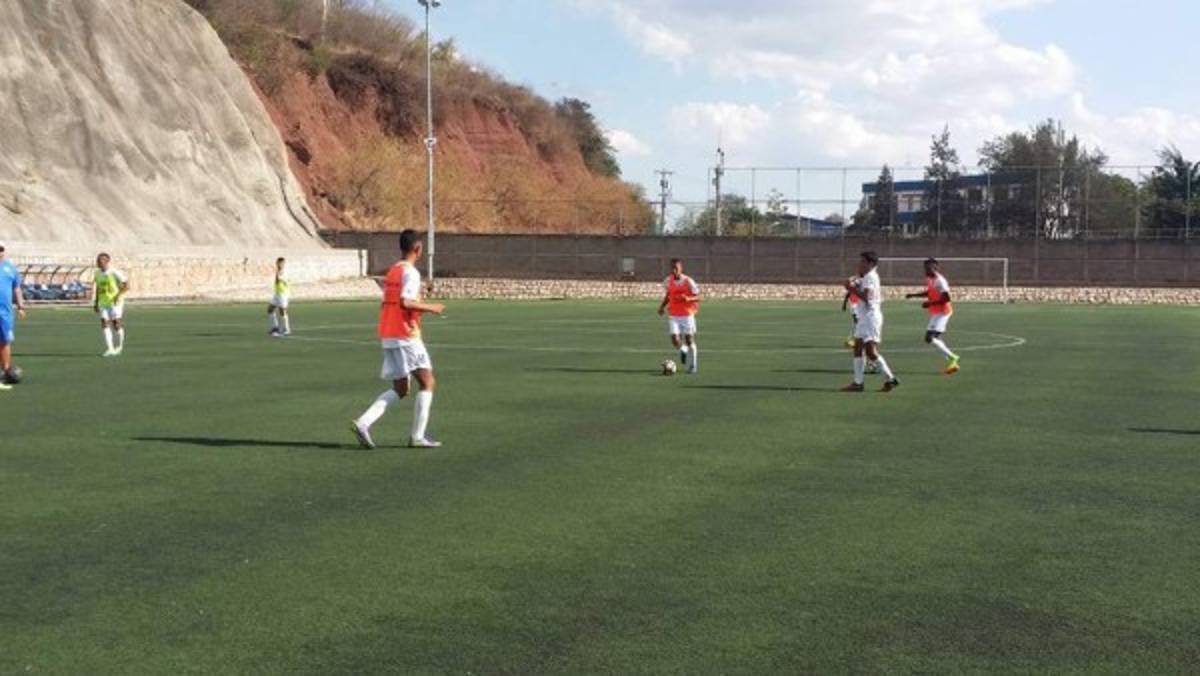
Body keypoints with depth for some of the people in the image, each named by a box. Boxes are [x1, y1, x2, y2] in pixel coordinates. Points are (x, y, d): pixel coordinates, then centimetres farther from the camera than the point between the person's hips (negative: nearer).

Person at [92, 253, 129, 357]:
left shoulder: (115, 273, -12)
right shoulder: (97, 273, 7)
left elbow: (127, 285, -13)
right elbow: (97, 289, 18)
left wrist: (119, 296, -22)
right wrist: (95, 304, 14)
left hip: (115, 303, -5)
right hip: (103, 303, 5)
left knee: (116, 324, -2)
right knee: (104, 325, -6)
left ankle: (119, 346, 19)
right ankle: (110, 349, -5)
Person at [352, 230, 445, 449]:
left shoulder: (392, 271, 17)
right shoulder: (411, 272, -11)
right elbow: (406, 302, -24)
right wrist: (431, 307, -12)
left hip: (387, 336, 9)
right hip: (406, 336, -9)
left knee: (400, 390, 12)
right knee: (427, 382, 1)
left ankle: (363, 422, -3)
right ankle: (418, 436, -3)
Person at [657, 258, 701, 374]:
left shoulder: (688, 281, -12)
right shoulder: (668, 281, 0)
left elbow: (697, 297, -8)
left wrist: (688, 299, -28)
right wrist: (662, 306, 1)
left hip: (687, 315, -3)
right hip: (674, 316, 3)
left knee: (689, 339, -2)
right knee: (675, 341, -10)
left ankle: (693, 366, 13)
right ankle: (683, 350, 26)